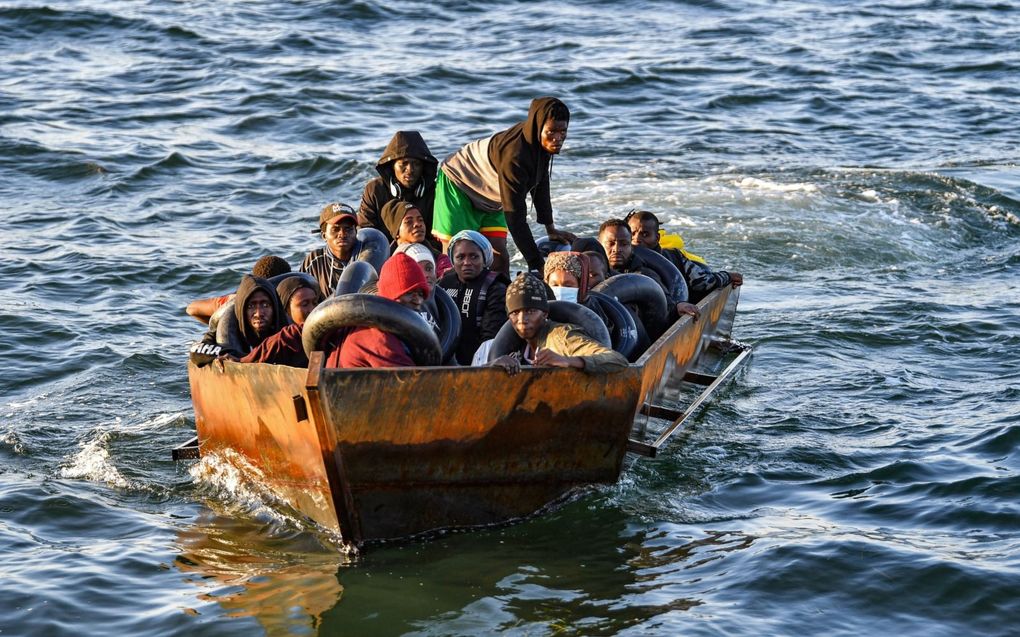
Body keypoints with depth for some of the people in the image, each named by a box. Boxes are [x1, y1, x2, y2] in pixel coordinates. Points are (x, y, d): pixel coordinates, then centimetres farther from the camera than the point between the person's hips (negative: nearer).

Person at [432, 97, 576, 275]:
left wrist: (551, 229, 7)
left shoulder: (543, 142, -14)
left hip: (490, 200, 8)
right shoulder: (514, 155, -39)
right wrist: (538, 264, -37)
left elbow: (541, 183, 5)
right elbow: (515, 216, -37)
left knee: (498, 255, -2)